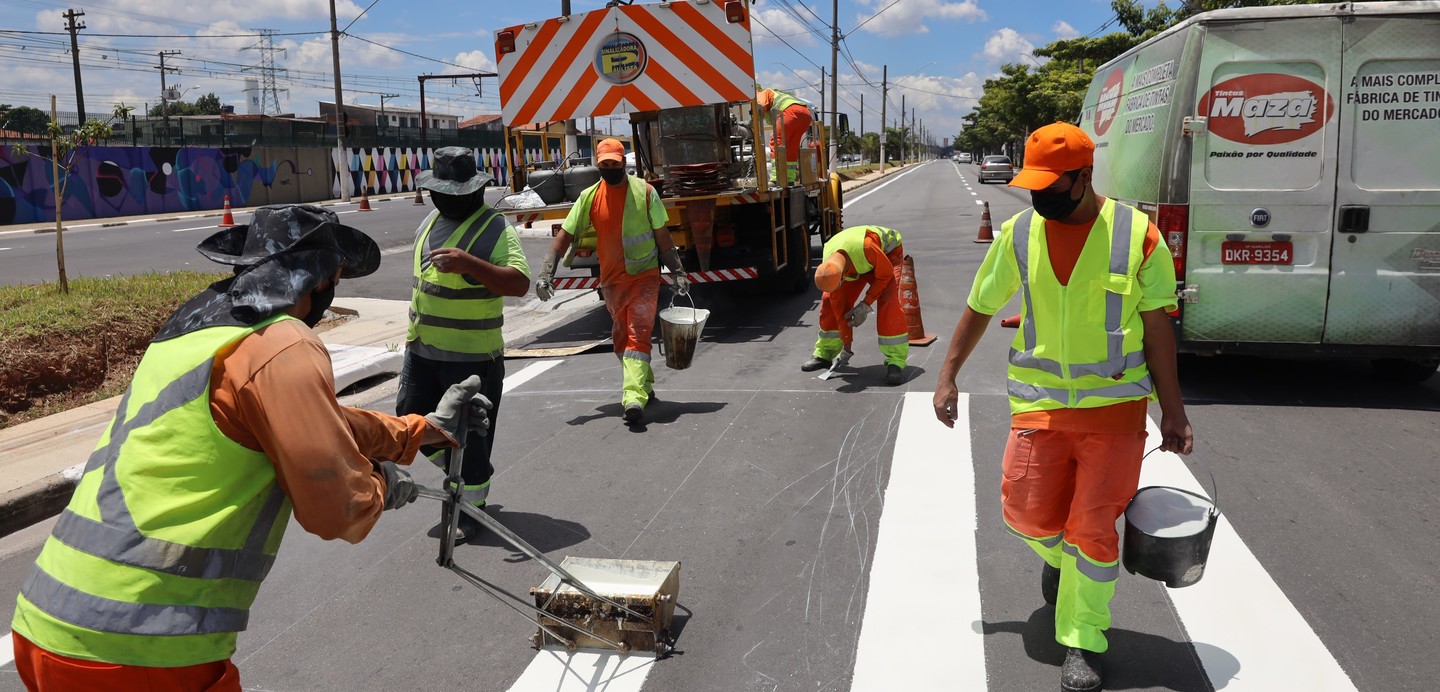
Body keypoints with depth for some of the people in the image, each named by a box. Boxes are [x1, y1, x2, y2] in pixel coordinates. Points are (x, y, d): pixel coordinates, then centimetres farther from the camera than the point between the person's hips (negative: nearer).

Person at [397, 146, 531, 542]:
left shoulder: (495, 228, -13)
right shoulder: (430, 224, 12)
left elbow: (519, 283, -24)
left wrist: (469, 263, -35)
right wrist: (414, 331, 24)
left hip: (472, 355, -7)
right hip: (423, 350, 8)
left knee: (470, 436, 2)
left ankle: (470, 512, 18)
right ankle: (459, 474, 36)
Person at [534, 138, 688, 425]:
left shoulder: (645, 191, -5)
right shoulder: (590, 196, -1)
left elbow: (662, 235, 2)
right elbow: (565, 235, -2)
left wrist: (677, 272, -1)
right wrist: (545, 273, -12)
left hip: (645, 275, -3)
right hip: (612, 280, 4)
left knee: (638, 334, -15)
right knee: (621, 338, 14)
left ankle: (634, 398, -24)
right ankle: (644, 385, 34)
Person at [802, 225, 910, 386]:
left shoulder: (866, 247, -46)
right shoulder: (828, 267, -27)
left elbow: (885, 274, -26)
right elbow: (839, 306, -16)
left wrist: (866, 304, -26)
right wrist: (846, 345, -10)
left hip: (887, 251, -4)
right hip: (855, 264, 4)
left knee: (889, 302, -27)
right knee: (830, 301, -8)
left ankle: (896, 362, -22)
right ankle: (824, 354, 9)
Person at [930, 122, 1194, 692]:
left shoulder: (1136, 234, -8)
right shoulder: (1018, 233, -1)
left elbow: (1157, 329, -2)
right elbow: (978, 309, 10)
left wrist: (1173, 413, -2)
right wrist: (947, 378, 10)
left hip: (1114, 408, -2)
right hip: (1039, 404, 2)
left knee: (1094, 530, 0)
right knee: (1028, 516, 4)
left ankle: (1083, 645, 19)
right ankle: (1059, 556, 42)